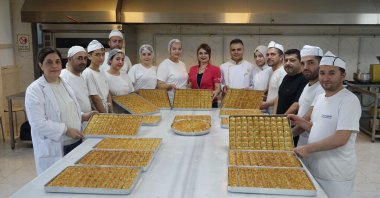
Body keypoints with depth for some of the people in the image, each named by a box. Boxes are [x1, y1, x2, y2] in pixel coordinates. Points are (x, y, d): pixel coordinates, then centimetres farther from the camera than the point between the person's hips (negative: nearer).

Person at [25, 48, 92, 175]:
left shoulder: (64, 83, 10)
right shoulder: (34, 90, -13)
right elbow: (38, 123, -20)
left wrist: (82, 116, 5)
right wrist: (66, 130, -22)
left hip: (75, 142, 7)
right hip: (53, 149, -7)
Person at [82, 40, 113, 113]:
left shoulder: (102, 72, 8)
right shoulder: (88, 73, -15)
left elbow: (108, 94, 8)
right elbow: (95, 99, -17)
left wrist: (111, 113, 0)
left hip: (106, 111, 7)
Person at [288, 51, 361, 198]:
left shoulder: (349, 100, -17)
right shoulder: (319, 98, 8)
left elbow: (340, 139, -24)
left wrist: (307, 149, -21)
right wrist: (299, 121, -1)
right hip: (313, 168, 7)